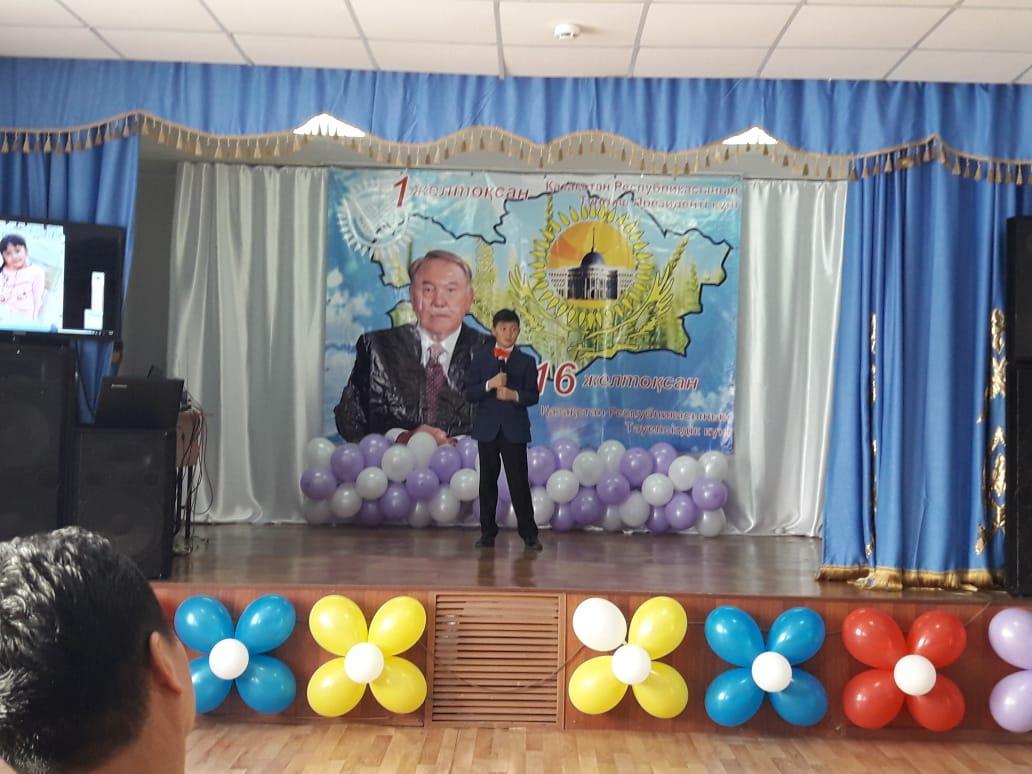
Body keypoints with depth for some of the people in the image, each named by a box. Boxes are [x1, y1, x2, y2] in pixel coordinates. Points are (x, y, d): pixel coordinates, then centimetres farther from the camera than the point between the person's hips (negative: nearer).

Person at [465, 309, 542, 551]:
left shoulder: (526, 361, 7)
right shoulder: (480, 358, 8)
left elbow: (533, 395, 0)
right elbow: (470, 394, -1)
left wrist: (515, 395, -19)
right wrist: (490, 385, -17)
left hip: (514, 429, -1)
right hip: (487, 428, 1)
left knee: (519, 481, -3)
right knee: (488, 481, 6)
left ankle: (528, 533, 2)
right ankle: (487, 532, 13)